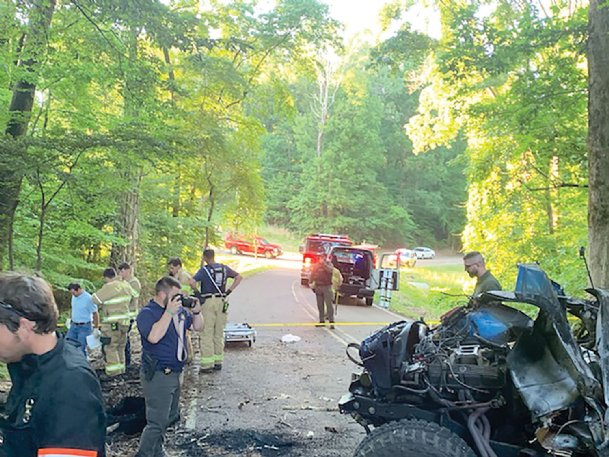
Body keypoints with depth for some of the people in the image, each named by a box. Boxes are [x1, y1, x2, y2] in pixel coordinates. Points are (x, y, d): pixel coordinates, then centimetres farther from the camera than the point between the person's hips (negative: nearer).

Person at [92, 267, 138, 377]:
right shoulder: (125, 285, 6)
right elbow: (134, 294, 22)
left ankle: (113, 373, -5)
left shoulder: (109, 287, -17)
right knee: (120, 347, 18)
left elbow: (95, 299, -13)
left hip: (112, 324, -8)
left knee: (110, 348, -3)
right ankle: (121, 369, 25)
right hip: (125, 322, 8)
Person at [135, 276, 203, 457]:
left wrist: (196, 311, -5)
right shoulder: (147, 313, -15)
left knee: (170, 418, 20)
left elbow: (198, 327, 14)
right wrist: (169, 312, -30)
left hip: (175, 373, 9)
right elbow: (154, 337, -33)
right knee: (157, 422, -8)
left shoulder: (179, 309, 7)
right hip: (158, 375, -9)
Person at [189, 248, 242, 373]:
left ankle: (207, 364, -2)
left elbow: (192, 282, -19)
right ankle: (218, 361, 17)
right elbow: (238, 277, 14)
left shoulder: (204, 270, -6)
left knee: (207, 334, -1)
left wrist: (197, 293, -3)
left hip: (208, 301, -5)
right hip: (222, 301, 5)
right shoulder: (224, 268, 8)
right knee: (219, 333, 13)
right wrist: (229, 290, 10)